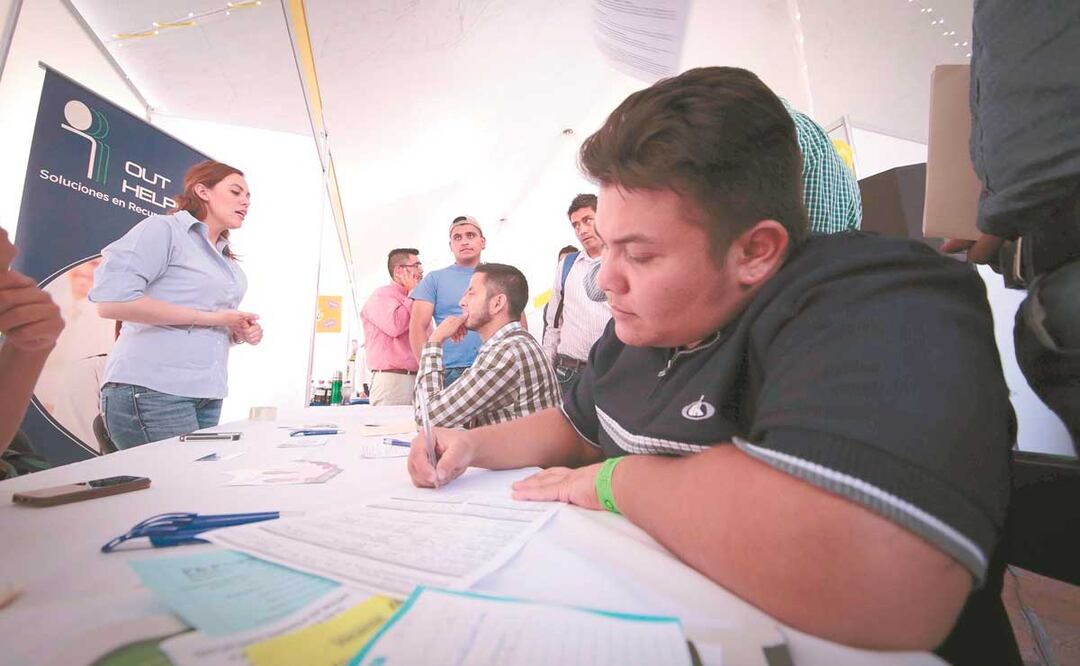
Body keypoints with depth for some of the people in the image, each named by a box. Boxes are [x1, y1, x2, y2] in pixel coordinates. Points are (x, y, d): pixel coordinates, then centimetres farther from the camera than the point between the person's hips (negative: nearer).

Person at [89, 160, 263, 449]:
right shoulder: (163, 228, -4)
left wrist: (240, 333, 4)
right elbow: (111, 301, -17)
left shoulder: (227, 260, 18)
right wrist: (210, 318, -15)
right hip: (153, 391, -7)